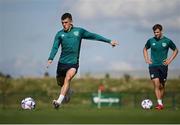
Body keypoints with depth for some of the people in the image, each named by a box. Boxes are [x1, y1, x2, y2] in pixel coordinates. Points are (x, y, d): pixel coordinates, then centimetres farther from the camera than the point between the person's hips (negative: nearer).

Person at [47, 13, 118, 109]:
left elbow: (94, 36, 12)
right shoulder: (60, 34, 6)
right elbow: (55, 47, -3)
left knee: (68, 78, -26)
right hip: (62, 62, 3)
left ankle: (59, 101, -34)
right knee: (61, 83, 11)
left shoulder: (79, 31, 6)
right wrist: (50, 59, -20)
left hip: (73, 63, -2)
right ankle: (68, 91, 45)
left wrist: (109, 41, 13)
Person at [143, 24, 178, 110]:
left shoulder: (167, 41, -1)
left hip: (163, 66, 0)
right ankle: (159, 103, -18)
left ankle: (161, 102, 21)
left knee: (162, 85, 6)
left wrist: (170, 60, 2)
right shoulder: (151, 41, 3)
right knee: (156, 83, -15)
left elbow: (176, 50, 12)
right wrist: (147, 59, 8)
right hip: (153, 65, 0)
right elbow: (145, 49, 22)